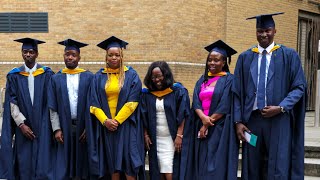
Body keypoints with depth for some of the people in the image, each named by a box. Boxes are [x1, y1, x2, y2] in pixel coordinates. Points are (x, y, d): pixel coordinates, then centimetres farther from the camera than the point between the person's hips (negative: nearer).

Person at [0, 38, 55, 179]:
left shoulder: (47, 74, 3)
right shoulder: (14, 76, 6)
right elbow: (11, 103, 2)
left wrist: (53, 126, -7)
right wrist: (21, 124, -8)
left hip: (43, 128, -1)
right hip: (23, 128, 1)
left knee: (43, 165, -6)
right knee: (24, 166, 1)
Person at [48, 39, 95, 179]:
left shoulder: (89, 77, 3)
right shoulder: (56, 79, 8)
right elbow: (52, 107, 4)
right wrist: (56, 129, -4)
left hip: (83, 127, -1)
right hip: (64, 129, 1)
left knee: (83, 166, 4)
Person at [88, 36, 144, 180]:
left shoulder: (131, 75, 1)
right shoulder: (99, 77, 8)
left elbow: (132, 101, -7)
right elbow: (94, 103, 3)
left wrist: (117, 120, -13)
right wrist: (105, 120, -12)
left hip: (126, 125, -2)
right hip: (106, 126, 2)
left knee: (128, 163, -5)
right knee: (112, 164, 5)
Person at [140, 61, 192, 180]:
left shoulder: (178, 91, -6)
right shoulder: (147, 94, 4)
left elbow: (183, 116, -8)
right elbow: (144, 117, 7)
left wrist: (179, 136, -13)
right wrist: (146, 135, 1)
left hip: (172, 138, -3)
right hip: (155, 139, 4)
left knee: (169, 170, -9)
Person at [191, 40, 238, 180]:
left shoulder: (229, 80, -2)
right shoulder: (202, 80, 16)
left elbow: (224, 106, -11)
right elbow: (196, 103, 4)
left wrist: (208, 124, -11)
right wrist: (203, 118, -15)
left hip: (220, 129, -5)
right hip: (202, 128, 5)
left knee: (217, 167, -6)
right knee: (203, 166, 6)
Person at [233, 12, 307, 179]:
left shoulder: (288, 55, 4)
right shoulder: (245, 57, 10)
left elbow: (299, 87, 1)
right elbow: (237, 92, 8)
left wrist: (281, 108, -13)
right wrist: (238, 121, -1)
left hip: (278, 121, -2)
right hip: (251, 120, 2)